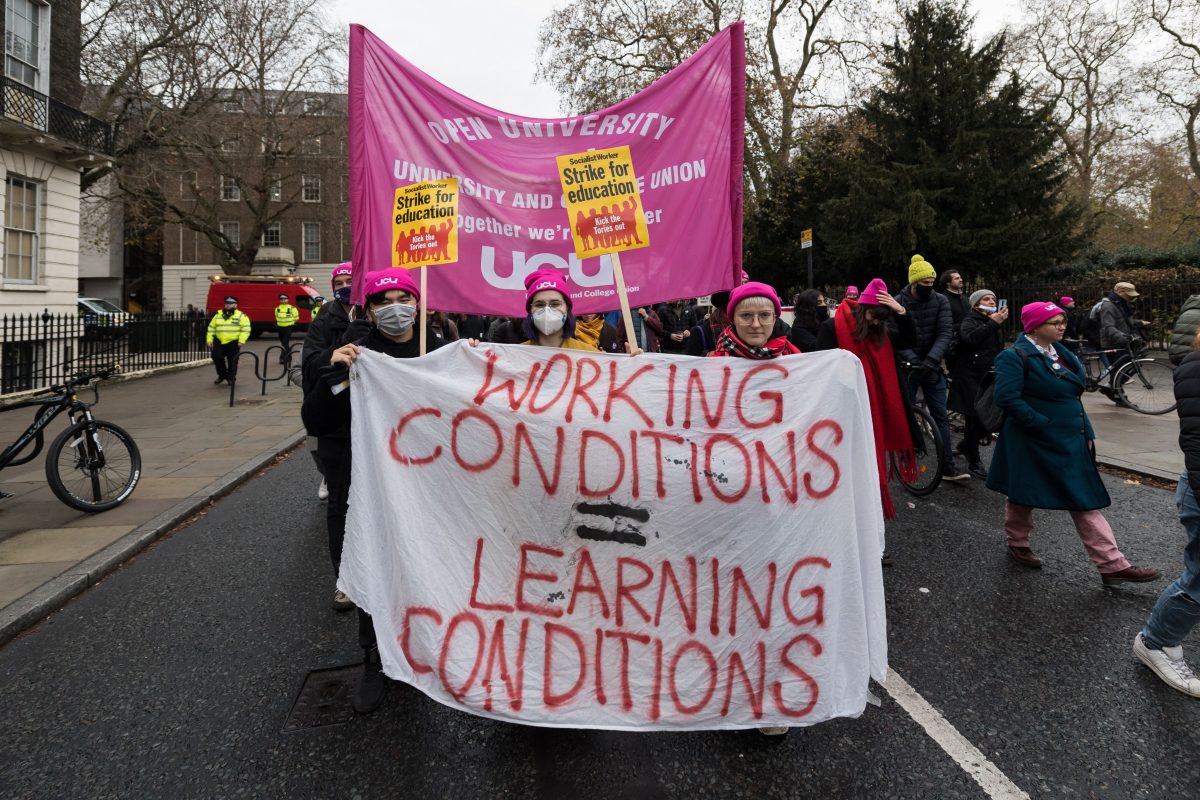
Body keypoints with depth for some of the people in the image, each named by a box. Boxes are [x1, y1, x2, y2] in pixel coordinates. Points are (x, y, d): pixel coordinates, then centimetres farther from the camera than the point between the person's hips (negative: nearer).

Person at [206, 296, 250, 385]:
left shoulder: (241, 316, -1)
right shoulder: (218, 315, 12)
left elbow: (246, 329, -8)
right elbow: (211, 328, 15)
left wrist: (241, 341, -17)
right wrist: (210, 340, 7)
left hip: (233, 343, -4)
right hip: (219, 342, 4)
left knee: (232, 361, 3)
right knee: (217, 357, -1)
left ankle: (231, 378, 17)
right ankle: (222, 375, 20)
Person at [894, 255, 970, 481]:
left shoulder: (940, 302, -3)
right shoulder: (898, 303, -9)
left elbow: (945, 333, -12)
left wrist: (931, 359, -27)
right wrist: (914, 360, -27)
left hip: (931, 366, 2)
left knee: (941, 416, 1)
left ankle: (948, 466, 4)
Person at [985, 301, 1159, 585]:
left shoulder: (1061, 353, 10)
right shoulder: (1015, 357, -16)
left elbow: (1072, 395, 17)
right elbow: (1006, 396, -26)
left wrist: (1086, 433, 11)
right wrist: (1042, 424, -22)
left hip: (1069, 443, 8)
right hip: (1033, 443, -7)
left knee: (1085, 501, 4)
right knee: (1023, 497, 12)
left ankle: (1112, 564, 4)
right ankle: (1017, 543, 36)